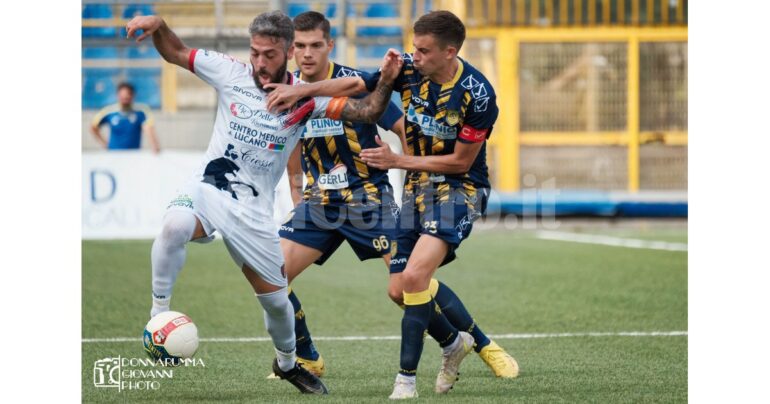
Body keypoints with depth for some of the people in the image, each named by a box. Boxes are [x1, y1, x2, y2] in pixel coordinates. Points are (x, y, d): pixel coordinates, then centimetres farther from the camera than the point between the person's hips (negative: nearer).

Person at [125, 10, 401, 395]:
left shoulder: (306, 98, -3)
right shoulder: (231, 73, -3)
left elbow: (366, 112, -7)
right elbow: (175, 52, 7)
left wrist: (385, 83, -24)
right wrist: (157, 25, -12)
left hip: (253, 210, 1)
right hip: (207, 188, -1)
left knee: (276, 299, 7)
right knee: (174, 225, -37)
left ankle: (287, 362, 37)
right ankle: (159, 313, -20)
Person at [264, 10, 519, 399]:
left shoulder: (477, 95, -22)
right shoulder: (409, 68, -8)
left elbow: (460, 162, -15)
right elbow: (355, 85, 3)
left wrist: (397, 161, -15)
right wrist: (302, 90, -10)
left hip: (459, 189, -7)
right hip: (416, 188, 7)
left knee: (414, 276, -23)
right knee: (402, 289, 6)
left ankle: (406, 378, -13)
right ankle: (469, 342, 29)